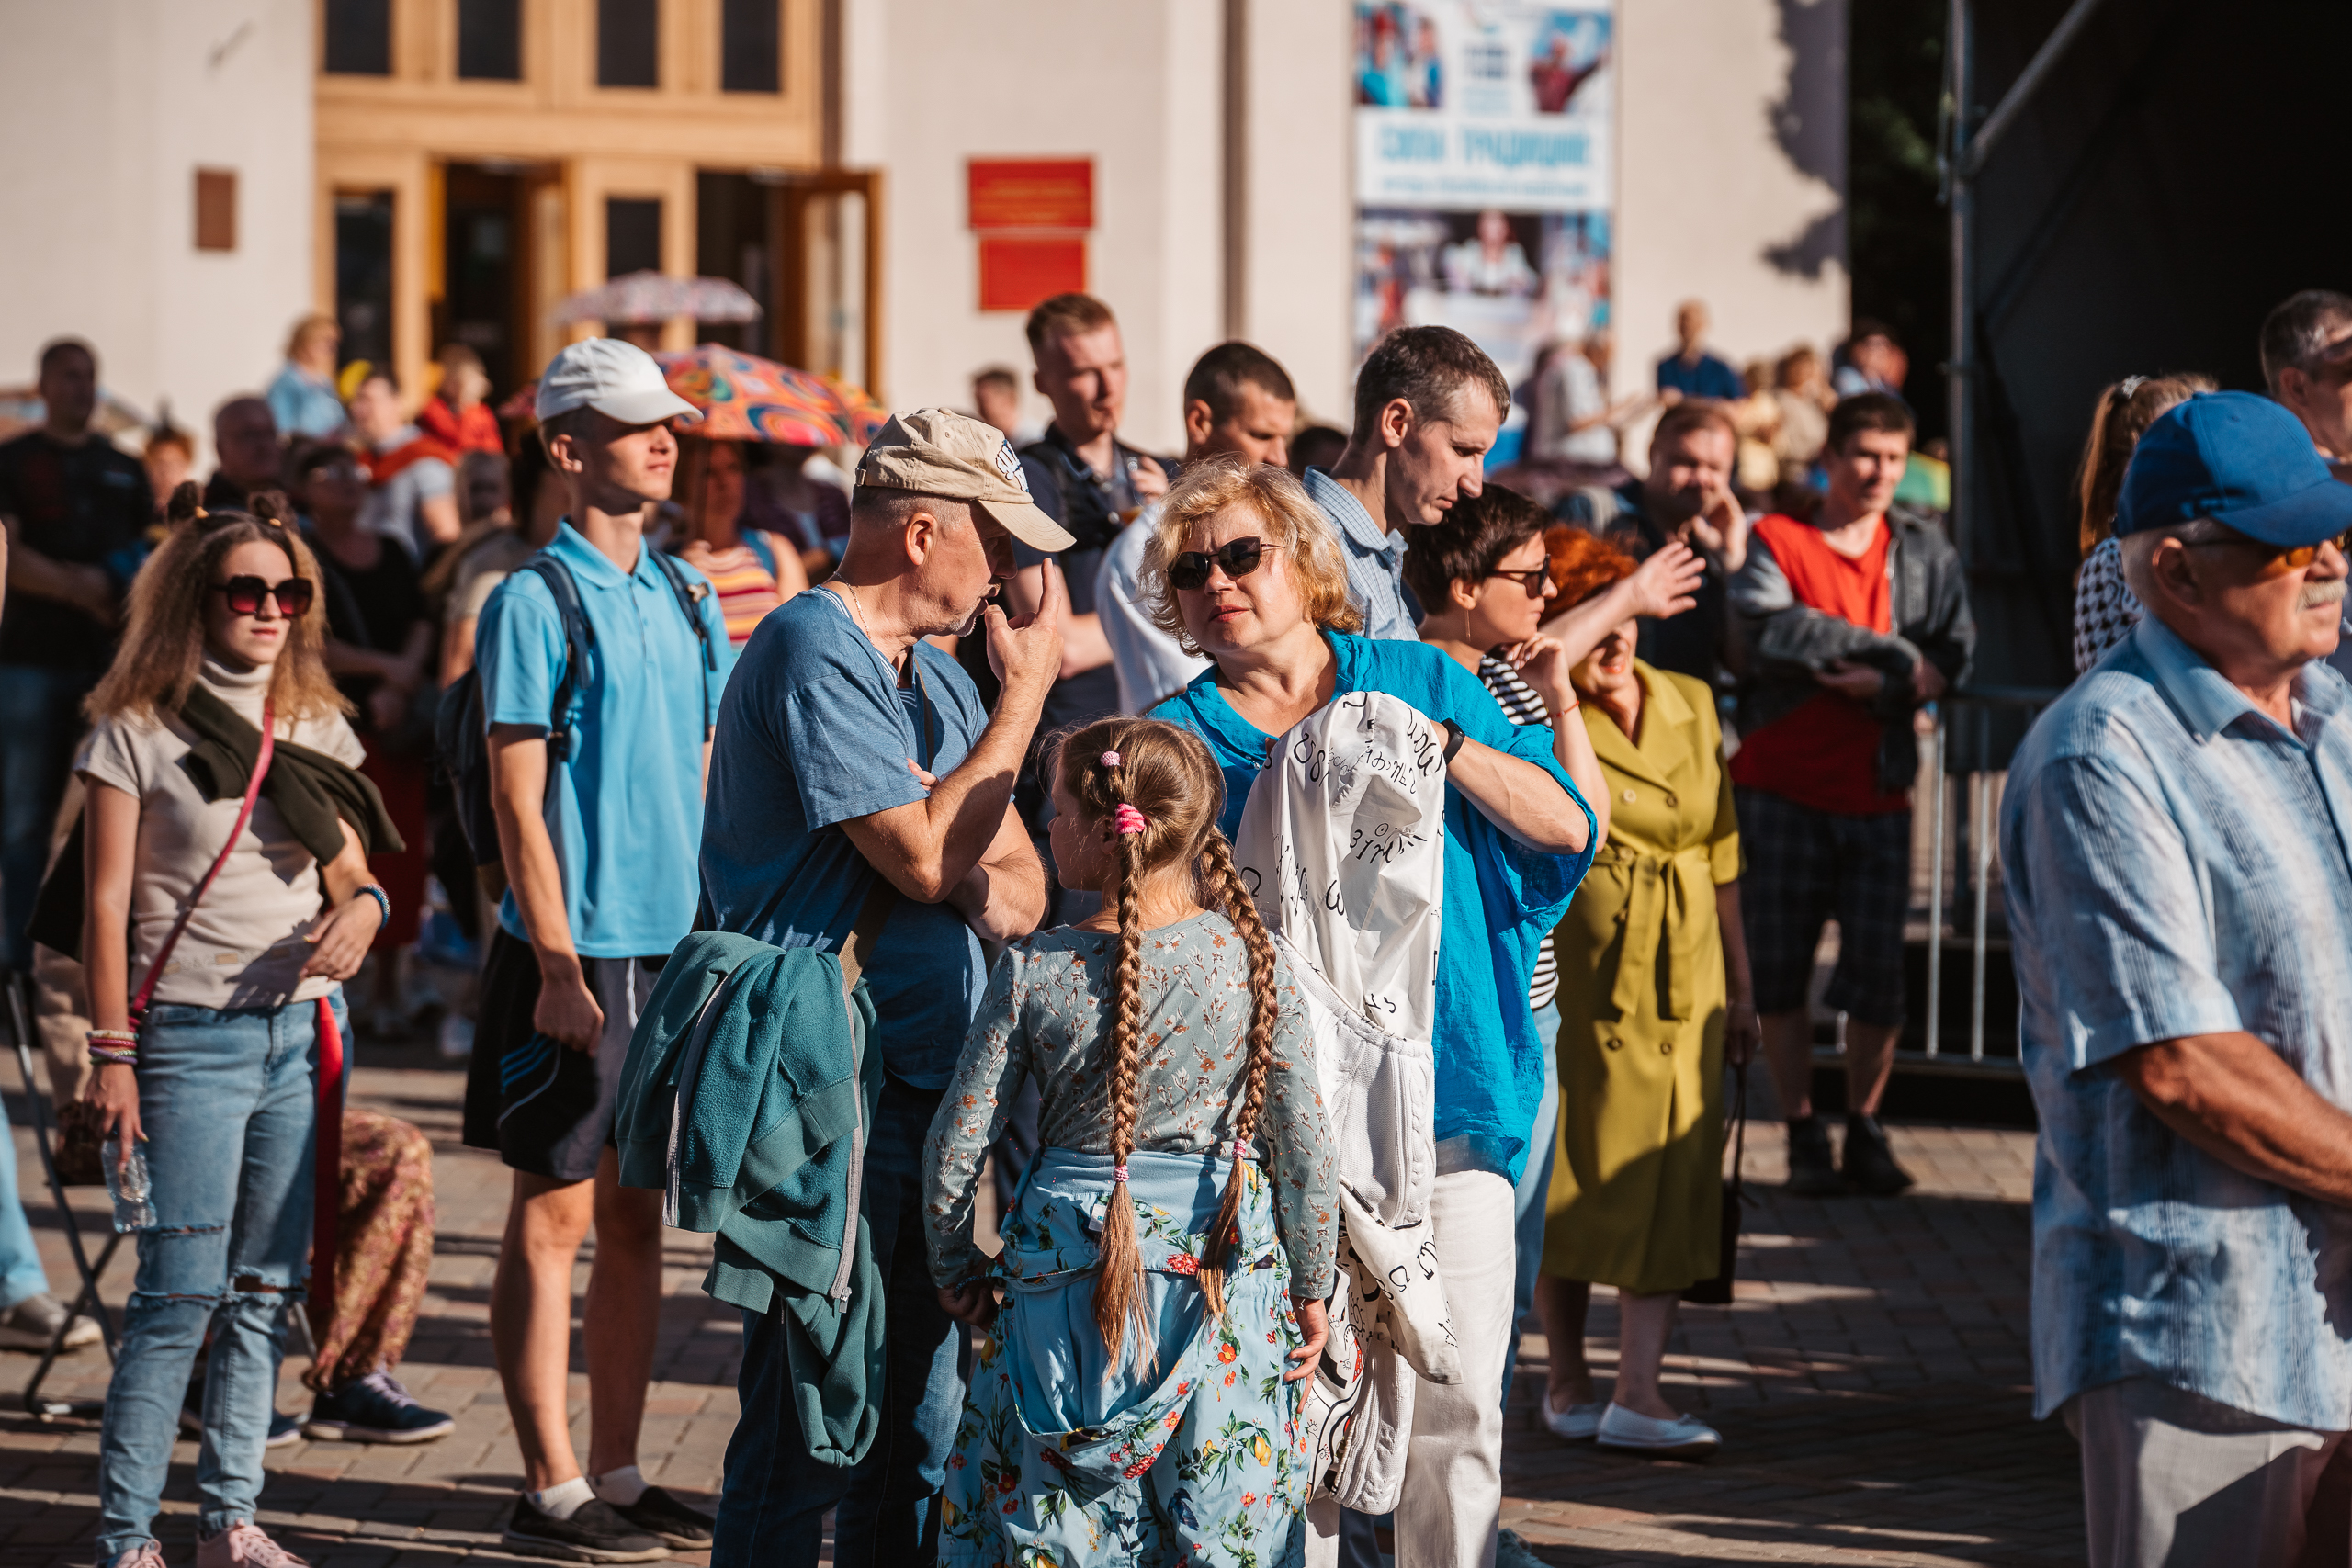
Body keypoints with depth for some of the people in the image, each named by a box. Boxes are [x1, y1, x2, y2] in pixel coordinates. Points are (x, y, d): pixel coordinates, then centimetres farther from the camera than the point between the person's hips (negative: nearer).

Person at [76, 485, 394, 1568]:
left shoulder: (316, 729, 12)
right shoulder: (137, 732, -3)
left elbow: (351, 871, 15)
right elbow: (107, 904, -4)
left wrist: (361, 910, -9)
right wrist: (112, 1054, -8)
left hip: (302, 1031, 5)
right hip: (191, 1034, -5)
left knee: (263, 1291, 6)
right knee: (180, 1296, -8)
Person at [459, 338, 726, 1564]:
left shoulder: (686, 598, 11)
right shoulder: (535, 602, -9)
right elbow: (518, 798, -12)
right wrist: (557, 968, -17)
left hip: (678, 948, 7)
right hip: (581, 956, -7)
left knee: (637, 1217, 11)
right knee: (556, 1217, 0)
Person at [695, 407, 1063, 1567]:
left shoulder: (938, 675, 17)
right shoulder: (816, 653, -12)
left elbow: (1020, 882, 17)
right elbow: (928, 859, -17)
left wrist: (999, 890, -8)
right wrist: (1026, 688, -11)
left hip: (930, 1087, 9)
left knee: (918, 1428, 15)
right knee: (808, 1431, -7)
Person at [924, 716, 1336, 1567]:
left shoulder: (1036, 969, -9)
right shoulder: (1253, 961, -8)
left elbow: (957, 1139, -4)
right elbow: (1306, 1144, -5)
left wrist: (955, 1268, 12)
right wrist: (1310, 1290, 7)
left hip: (1068, 1263, 0)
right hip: (1222, 1273, 0)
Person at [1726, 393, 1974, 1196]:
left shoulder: (1926, 551, 11)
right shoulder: (1775, 540, 2)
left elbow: (1950, 662, 4)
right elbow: (1766, 631, -15)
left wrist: (1880, 684, -15)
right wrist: (1896, 655, -11)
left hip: (1878, 791, 2)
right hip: (1783, 787, -1)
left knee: (1878, 972, -1)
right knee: (1780, 964, 0)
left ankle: (1864, 1130, 12)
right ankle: (1803, 1135, 9)